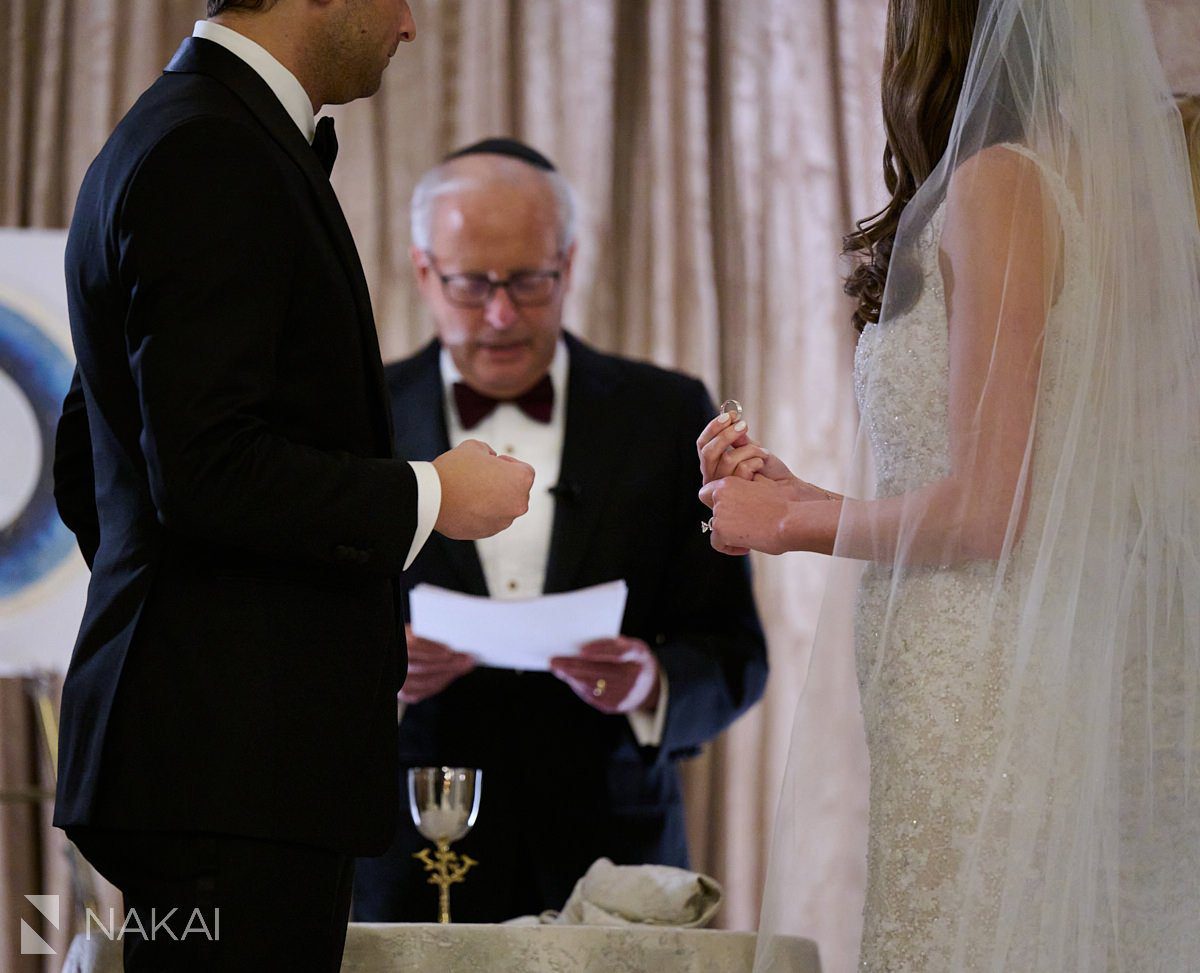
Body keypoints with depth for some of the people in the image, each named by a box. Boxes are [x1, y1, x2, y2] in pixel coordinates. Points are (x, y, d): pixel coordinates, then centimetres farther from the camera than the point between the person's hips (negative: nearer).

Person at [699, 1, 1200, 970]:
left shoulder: (999, 184, -10)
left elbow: (986, 510, -16)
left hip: (982, 703, -9)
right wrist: (800, 493, 19)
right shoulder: (1096, 186, 16)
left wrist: (795, 523, 0)